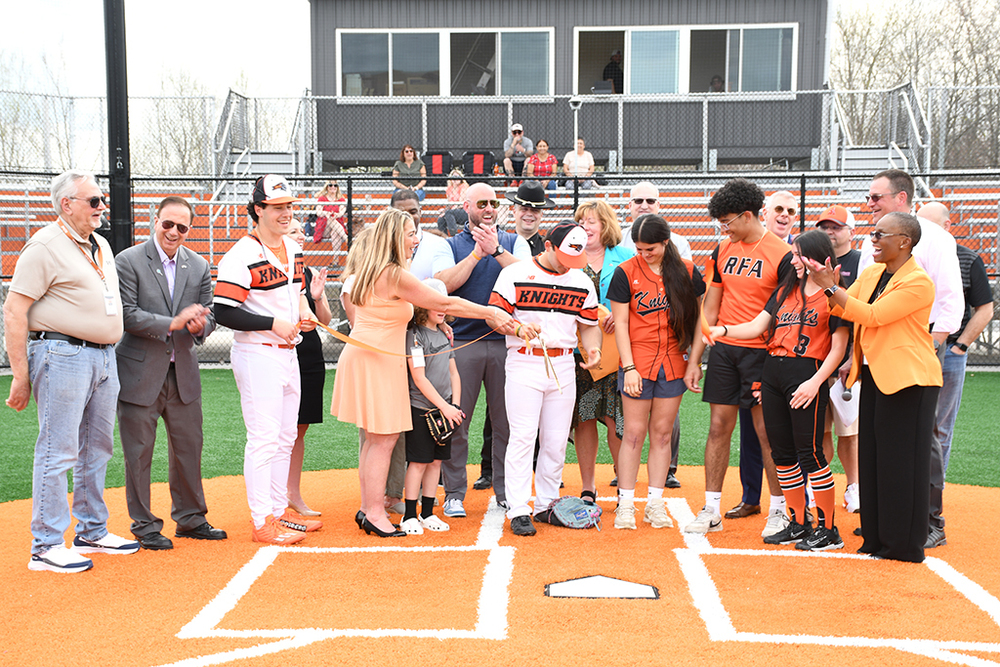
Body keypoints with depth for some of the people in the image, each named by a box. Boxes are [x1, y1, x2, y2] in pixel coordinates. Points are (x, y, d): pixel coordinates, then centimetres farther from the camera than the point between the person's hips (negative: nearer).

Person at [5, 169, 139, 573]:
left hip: (104, 356, 8)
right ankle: (46, 547, 3)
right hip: (63, 354, -8)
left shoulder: (101, 245, 16)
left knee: (97, 449, 14)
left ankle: (93, 533, 26)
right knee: (58, 451, -5)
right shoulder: (46, 247, -9)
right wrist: (20, 375, -16)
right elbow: (14, 311, -13)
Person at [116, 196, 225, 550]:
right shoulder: (128, 261, -7)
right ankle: (144, 525, 17)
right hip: (139, 372, -5)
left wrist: (200, 325, -13)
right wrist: (173, 323, -22)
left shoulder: (199, 266, 8)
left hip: (183, 372, 5)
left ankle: (190, 518, 27)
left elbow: (208, 314, 10)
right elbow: (126, 314, -14)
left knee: (189, 447, 12)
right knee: (139, 452, 3)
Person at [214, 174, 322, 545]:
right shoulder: (242, 256, -16)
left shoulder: (293, 249, 11)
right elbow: (224, 313, -19)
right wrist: (274, 323, -20)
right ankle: (262, 522, 4)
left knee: (285, 437, 15)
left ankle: (280, 510, 27)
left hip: (288, 352, 9)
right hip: (258, 356, -9)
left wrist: (303, 311, 6)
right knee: (264, 438, -5)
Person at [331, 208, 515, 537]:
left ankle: (368, 506, 19)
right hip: (377, 361, -10)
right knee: (384, 438, -4)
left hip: (365, 357, 10)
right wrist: (491, 313, -6)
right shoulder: (395, 275, -16)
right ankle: (375, 512, 1)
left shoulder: (370, 269, 13)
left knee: (375, 437, 14)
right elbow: (445, 303, -13)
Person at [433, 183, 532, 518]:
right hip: (462, 341, -1)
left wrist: (496, 249, -12)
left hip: (505, 340, 1)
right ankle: (454, 493, 10)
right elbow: (444, 283, -7)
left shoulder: (513, 242, 13)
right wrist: (478, 252, -9)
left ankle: (506, 492, 15)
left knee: (506, 420, 4)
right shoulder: (451, 245, 11)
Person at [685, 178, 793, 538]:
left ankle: (778, 510, 15)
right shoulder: (722, 251, 10)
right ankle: (711, 509, 15)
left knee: (767, 433, 1)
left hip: (762, 352, -5)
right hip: (723, 349, 5)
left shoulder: (782, 254, -7)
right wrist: (694, 358, 10)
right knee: (718, 427, 7)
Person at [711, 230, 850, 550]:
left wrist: (815, 382, -16)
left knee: (809, 452, -7)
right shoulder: (785, 291, 17)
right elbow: (757, 326, 11)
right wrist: (724, 330, -6)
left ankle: (828, 529, 5)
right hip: (772, 372, 7)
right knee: (782, 451, 9)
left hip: (806, 373, -7)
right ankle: (798, 524, 21)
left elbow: (838, 348, -6)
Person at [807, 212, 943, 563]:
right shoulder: (871, 273, 11)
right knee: (872, 459, 11)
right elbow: (842, 310, 9)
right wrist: (829, 286, -9)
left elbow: (872, 316, -22)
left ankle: (905, 544, 10)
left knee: (901, 462, -1)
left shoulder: (918, 282, -15)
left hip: (908, 380, -8)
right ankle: (877, 537, 22)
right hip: (873, 376, 8)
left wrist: (830, 287, -21)